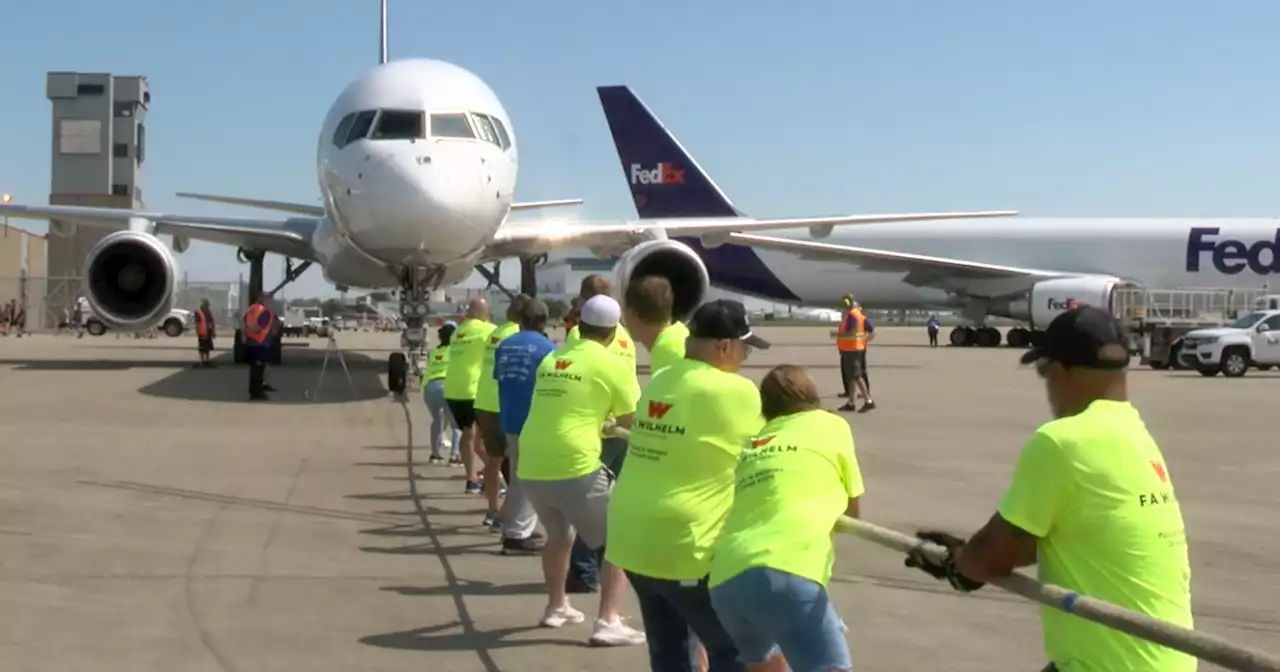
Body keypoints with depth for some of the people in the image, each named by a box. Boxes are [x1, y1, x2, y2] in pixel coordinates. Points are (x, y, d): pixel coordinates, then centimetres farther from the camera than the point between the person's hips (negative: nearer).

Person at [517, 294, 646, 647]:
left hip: (531, 467, 7)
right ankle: (608, 623, -4)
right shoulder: (611, 363, -3)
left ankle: (556, 607, 42)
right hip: (575, 468, -7)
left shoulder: (552, 359, 15)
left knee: (558, 535, 31)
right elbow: (633, 421, 4)